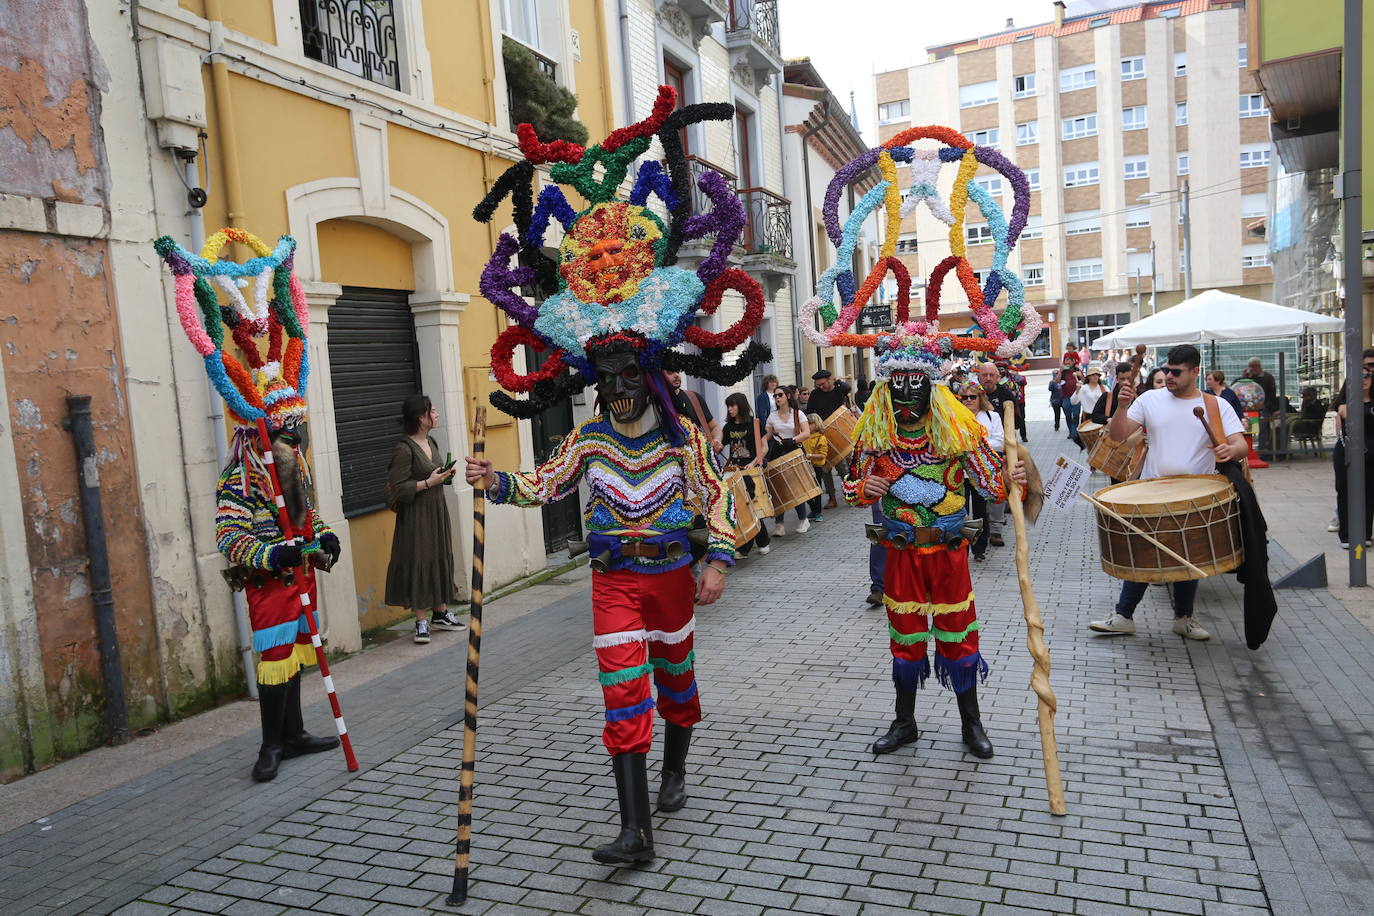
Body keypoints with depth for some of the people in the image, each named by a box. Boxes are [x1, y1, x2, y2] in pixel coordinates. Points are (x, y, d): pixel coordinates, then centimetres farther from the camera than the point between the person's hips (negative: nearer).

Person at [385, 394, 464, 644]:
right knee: (419, 563, -3)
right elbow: (397, 488, -20)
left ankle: (440, 613, 26)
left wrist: (447, 472, 5)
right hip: (416, 514, -8)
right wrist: (428, 483, -21)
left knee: (441, 559, 13)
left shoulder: (431, 442, 9)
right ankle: (422, 621, 6)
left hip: (437, 510, 8)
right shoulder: (404, 449, -17)